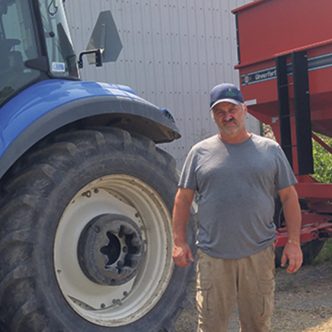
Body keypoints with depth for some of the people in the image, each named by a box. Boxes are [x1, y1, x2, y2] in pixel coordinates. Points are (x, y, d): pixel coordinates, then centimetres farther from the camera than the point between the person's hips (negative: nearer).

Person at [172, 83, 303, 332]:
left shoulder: (270, 150, 5)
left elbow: (289, 197, 6)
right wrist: (179, 241, -1)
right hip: (212, 256, -1)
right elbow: (183, 199, 5)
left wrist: (294, 242, 0)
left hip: (259, 254, 1)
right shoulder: (200, 152, 3)